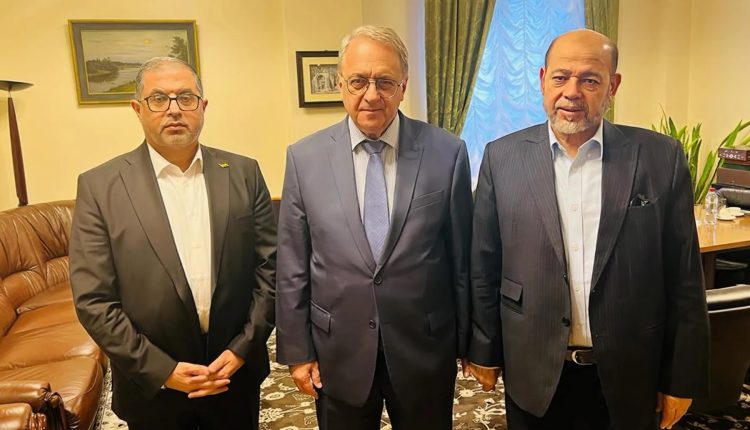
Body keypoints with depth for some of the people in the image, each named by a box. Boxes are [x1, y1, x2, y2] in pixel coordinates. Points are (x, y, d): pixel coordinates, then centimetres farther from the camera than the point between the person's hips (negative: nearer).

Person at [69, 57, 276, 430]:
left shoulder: (244, 174, -2)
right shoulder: (99, 186, -8)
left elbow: (269, 267, -1)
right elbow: (93, 299, -9)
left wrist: (242, 349, -7)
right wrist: (161, 370, -12)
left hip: (237, 374, 2)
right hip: (152, 387, -1)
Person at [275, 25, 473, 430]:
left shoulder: (447, 152, -7)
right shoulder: (304, 157, -5)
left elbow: (462, 257, -2)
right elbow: (292, 267, -1)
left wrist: (468, 341, 4)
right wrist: (297, 350, 1)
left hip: (424, 350, 0)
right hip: (339, 353, 1)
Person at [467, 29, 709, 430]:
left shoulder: (661, 157, -6)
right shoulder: (502, 156, -5)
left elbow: (683, 276, -2)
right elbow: (484, 267, 0)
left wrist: (682, 378, 0)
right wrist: (483, 351, 4)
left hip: (629, 378, 1)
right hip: (533, 374, 0)